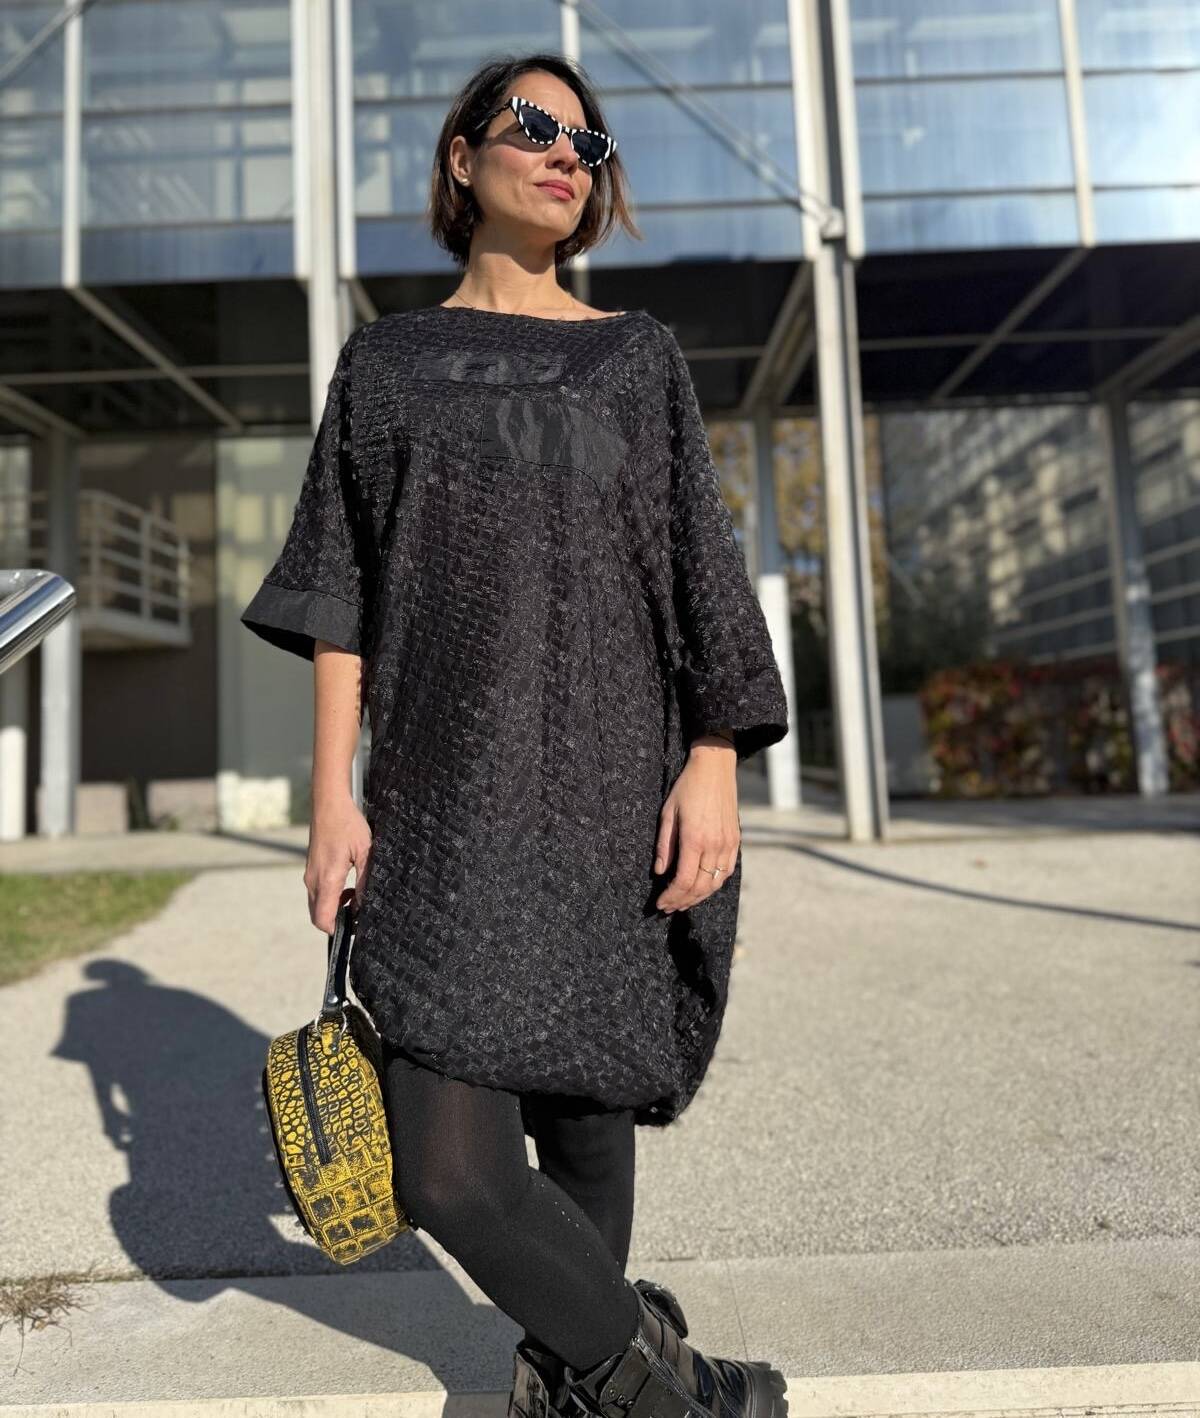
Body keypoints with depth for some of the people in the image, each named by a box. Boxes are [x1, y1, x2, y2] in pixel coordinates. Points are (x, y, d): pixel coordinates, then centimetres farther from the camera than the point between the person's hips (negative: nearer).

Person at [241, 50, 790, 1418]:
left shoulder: (638, 354, 11)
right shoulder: (386, 359, 12)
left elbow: (702, 568, 3)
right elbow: (343, 589, 7)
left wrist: (715, 764, -9)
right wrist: (332, 791, -2)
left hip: (612, 792, 0)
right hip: (447, 803, 0)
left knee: (583, 1109, 10)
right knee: (448, 1166, -8)